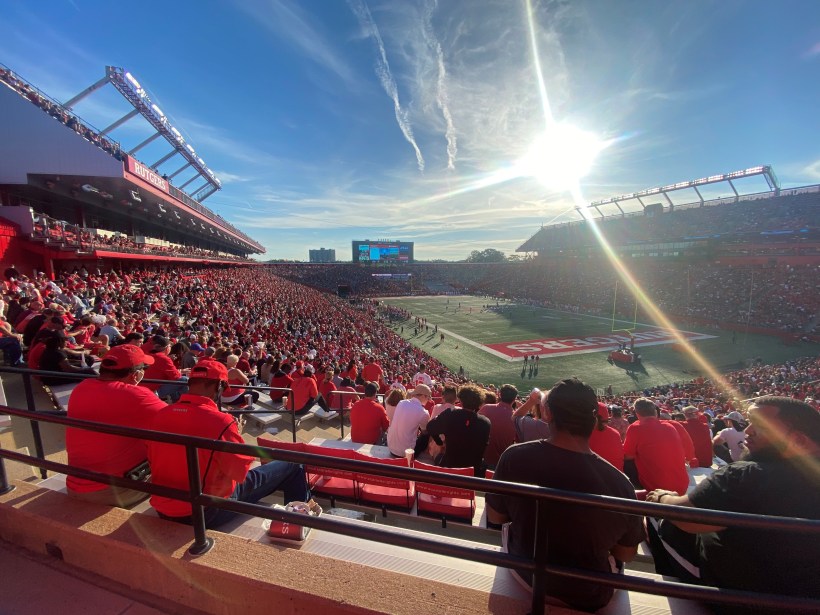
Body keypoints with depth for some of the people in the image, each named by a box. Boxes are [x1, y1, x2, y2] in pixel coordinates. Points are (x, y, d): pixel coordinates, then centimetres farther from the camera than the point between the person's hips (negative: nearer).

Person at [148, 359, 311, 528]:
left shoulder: (160, 415, -6)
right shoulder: (220, 422, -26)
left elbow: (154, 460, 12)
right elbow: (241, 473, -15)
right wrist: (234, 433, -2)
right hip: (205, 513, -7)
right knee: (291, 466, 2)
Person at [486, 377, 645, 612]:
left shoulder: (515, 457, -27)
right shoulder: (619, 483, -28)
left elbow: (495, 517, -8)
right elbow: (626, 554, -8)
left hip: (525, 575, 0)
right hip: (587, 597, 1)